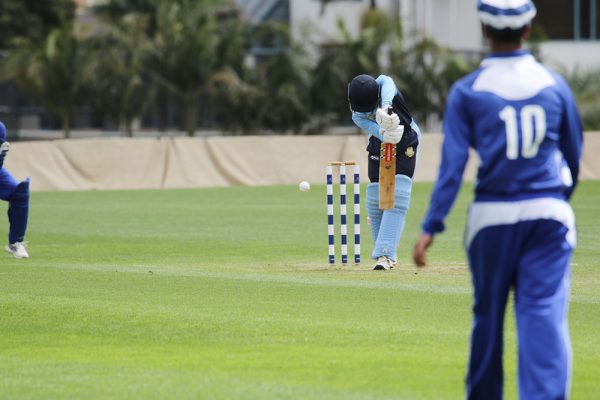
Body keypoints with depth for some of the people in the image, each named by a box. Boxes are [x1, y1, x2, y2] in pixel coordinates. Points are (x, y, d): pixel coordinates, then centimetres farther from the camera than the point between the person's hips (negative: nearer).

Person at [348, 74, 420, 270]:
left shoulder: (383, 85, -24)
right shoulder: (357, 116, -20)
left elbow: (386, 82, -48)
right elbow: (374, 128, -37)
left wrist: (384, 108, -65)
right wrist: (384, 131, -61)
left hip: (404, 148, -3)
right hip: (379, 150, 3)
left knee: (396, 201, -17)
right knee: (375, 203, 1)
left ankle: (385, 254, -24)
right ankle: (387, 254, 15)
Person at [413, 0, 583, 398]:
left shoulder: (467, 91, -3)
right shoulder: (554, 84, 3)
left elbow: (453, 163, -9)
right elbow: (574, 154, 13)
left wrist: (431, 226, -9)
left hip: (493, 215, 0)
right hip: (548, 211, 1)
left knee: (488, 315, 14)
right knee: (545, 314, -6)